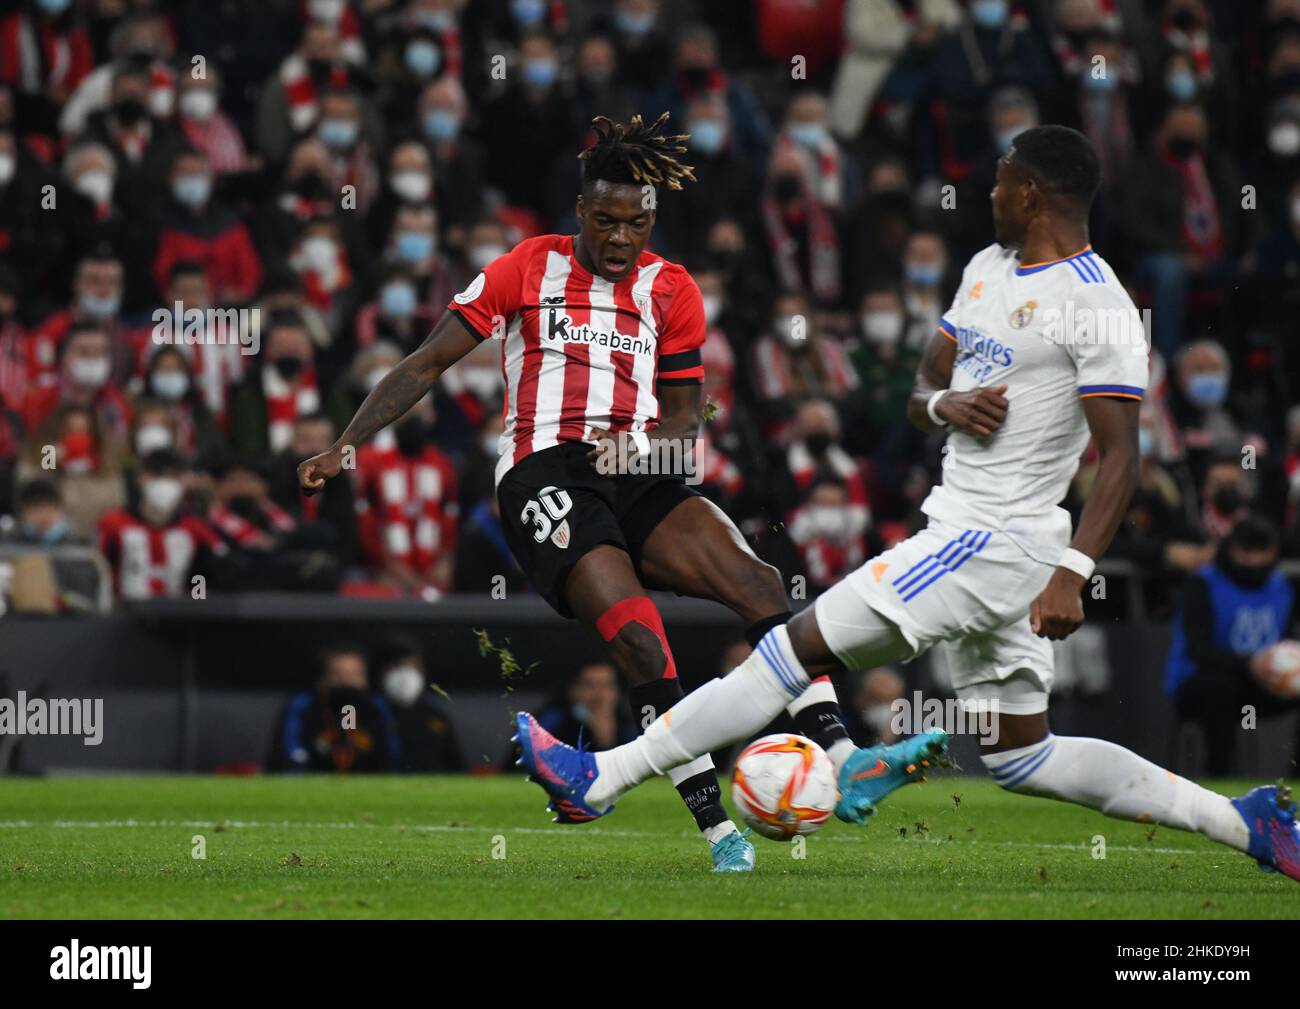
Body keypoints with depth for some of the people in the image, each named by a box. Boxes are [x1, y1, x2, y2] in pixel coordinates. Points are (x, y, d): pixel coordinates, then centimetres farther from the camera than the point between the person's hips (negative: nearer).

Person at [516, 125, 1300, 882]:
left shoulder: (1095, 304, -13)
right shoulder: (989, 270, 14)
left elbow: (1121, 457, -17)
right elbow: (923, 390, 18)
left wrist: (1072, 575, -26)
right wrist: (948, 404, -7)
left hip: (990, 542, -10)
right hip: (965, 531, 10)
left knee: (800, 649, -9)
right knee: (1018, 755, 13)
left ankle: (603, 777, -6)